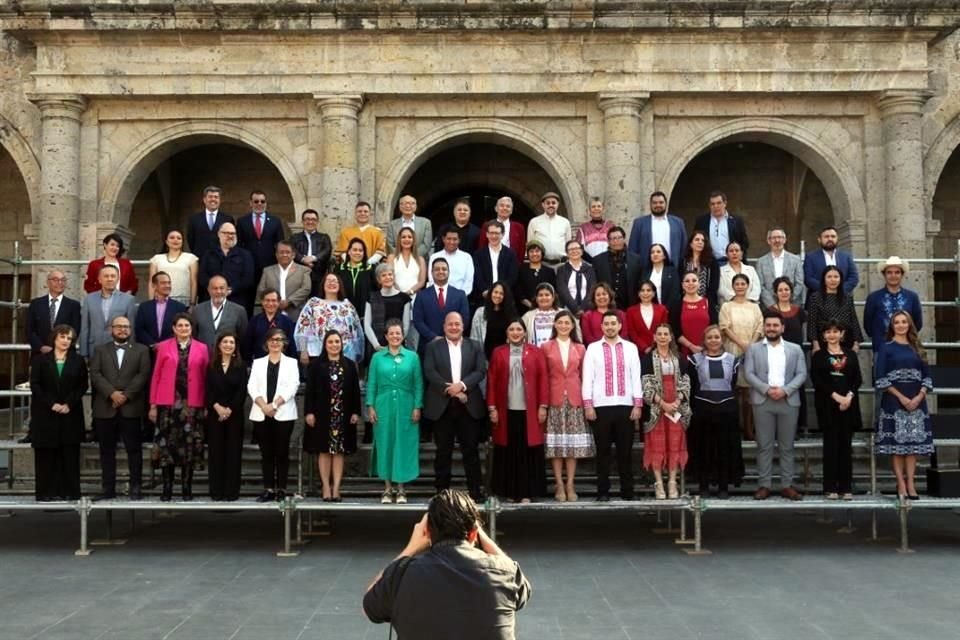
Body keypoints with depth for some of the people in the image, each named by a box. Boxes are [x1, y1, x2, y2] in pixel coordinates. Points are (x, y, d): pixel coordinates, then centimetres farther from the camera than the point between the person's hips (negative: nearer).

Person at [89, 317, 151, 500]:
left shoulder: (141, 350, 10)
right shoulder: (100, 350, 14)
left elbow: (143, 375, -2)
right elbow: (95, 374, 1)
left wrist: (126, 395, -12)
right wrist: (112, 393, -13)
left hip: (131, 408, -1)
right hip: (105, 408, 2)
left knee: (134, 449, -1)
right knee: (107, 451, 5)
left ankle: (136, 488, 4)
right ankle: (108, 489, 10)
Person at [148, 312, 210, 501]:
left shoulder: (202, 348, 7)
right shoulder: (164, 347, 6)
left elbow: (205, 378, 5)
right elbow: (156, 376, 5)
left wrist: (206, 405, -2)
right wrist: (153, 404, 0)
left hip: (192, 404, 0)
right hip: (168, 403, 0)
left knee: (189, 446, 3)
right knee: (166, 445, 0)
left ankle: (187, 488, 11)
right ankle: (166, 488, 8)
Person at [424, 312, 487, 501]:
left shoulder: (475, 346, 10)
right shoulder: (433, 347, 8)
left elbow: (481, 370, -1)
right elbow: (429, 372, -4)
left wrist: (462, 385, -16)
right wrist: (450, 389, -14)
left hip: (469, 405, 1)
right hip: (441, 405, 0)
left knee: (470, 450, 3)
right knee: (443, 451, 5)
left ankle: (474, 492, 9)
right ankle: (442, 491, 11)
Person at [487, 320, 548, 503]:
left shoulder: (535, 352, 4)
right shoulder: (498, 353, 6)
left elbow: (543, 379, 1)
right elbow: (491, 381, 4)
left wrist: (543, 406, -5)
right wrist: (492, 407, -3)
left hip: (529, 410, -1)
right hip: (506, 410, 1)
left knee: (528, 451, 1)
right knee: (508, 451, 5)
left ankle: (527, 492, 7)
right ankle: (508, 492, 14)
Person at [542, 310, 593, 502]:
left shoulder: (580, 348, 9)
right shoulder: (546, 347, 4)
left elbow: (583, 375, 10)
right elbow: (542, 376, 3)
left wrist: (586, 399, 3)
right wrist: (543, 401, -4)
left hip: (574, 399, 1)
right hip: (554, 399, -1)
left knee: (573, 442, 2)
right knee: (555, 442, -1)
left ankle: (570, 484, 7)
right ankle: (559, 484, 5)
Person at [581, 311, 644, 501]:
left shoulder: (631, 348, 8)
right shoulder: (593, 348, 5)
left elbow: (636, 377, 6)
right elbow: (587, 378, 2)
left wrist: (638, 405, -1)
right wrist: (588, 405, -5)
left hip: (626, 405, 1)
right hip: (601, 406, -1)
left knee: (625, 451, 5)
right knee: (603, 451, 4)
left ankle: (627, 491, 12)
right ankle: (603, 492, 10)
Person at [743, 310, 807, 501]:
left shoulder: (795, 349, 11)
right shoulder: (753, 349, 7)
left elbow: (801, 374, 3)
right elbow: (748, 374, -1)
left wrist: (785, 390, -11)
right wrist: (766, 389, -14)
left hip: (788, 401, 1)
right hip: (762, 402, -1)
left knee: (787, 446, 5)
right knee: (764, 445, 0)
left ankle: (787, 485, 10)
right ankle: (764, 485, 5)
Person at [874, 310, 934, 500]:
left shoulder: (916, 348, 13)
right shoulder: (887, 348, 2)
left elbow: (926, 376, 10)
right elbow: (880, 378, -5)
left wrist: (919, 397, -7)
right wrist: (901, 396, -13)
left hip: (916, 401, 4)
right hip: (894, 401, -3)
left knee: (914, 442, 0)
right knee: (896, 442, -5)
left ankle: (910, 483, 2)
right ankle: (901, 483, -3)